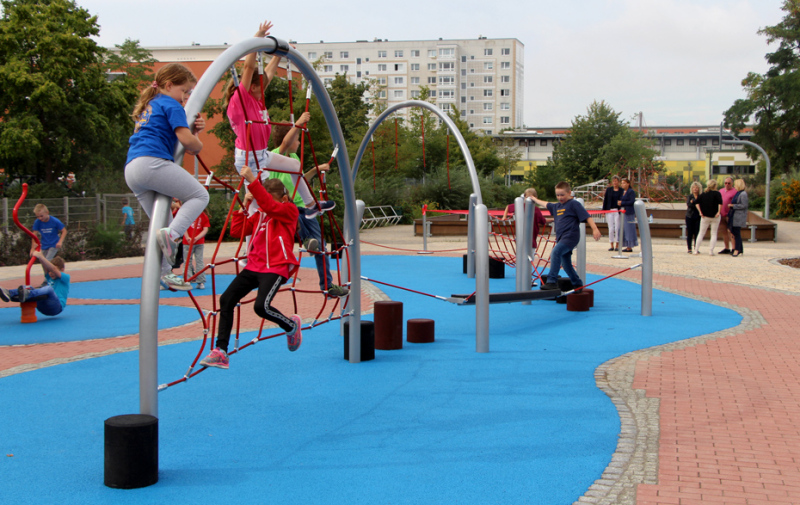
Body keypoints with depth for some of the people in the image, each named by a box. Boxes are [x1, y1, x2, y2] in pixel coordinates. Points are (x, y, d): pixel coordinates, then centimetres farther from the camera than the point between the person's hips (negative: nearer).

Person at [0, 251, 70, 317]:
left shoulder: (66, 278, 6)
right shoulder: (49, 277, 24)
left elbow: (53, 269, -9)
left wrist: (40, 256, -16)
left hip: (57, 307, -6)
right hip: (43, 308, 6)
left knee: (49, 288, -34)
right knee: (30, 288, -13)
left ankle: (27, 294, -62)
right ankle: (9, 293, -41)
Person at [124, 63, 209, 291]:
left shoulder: (149, 106, 32)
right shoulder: (171, 105, 3)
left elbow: (174, 136, 29)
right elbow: (187, 141, -7)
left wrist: (194, 129, 12)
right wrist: (198, 146, 15)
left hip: (131, 171, 9)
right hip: (152, 163, -9)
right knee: (199, 195, -7)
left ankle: (165, 273, 10)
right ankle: (171, 234, -25)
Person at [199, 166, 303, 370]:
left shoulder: (289, 211, -3)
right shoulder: (259, 215, 18)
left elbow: (269, 205, -24)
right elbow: (236, 230, 14)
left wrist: (252, 181, -32)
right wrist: (244, 206, 7)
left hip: (276, 267, -7)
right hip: (254, 266, 7)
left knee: (261, 306, -25)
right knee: (226, 299, -6)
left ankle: (291, 325, 9)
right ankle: (220, 352, -4)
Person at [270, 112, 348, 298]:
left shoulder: (294, 157, 17)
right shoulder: (274, 156, -8)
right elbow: (285, 143, -31)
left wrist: (316, 170, 24)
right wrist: (298, 124, -40)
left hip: (302, 207, 7)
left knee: (320, 245, 1)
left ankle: (328, 285, 9)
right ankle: (306, 239, -23)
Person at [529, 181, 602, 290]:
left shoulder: (573, 204, -4)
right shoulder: (557, 206, 18)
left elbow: (586, 216, -10)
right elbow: (545, 204, 35)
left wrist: (595, 229, -19)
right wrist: (535, 199, 47)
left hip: (570, 236, -9)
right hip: (561, 238, 9)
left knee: (556, 252, -29)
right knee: (566, 264, 14)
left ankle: (552, 281, -35)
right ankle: (578, 284, 31)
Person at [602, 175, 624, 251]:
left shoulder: (622, 190, 2)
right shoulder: (608, 189, 9)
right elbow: (605, 200, 9)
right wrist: (604, 210, 4)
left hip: (618, 211, -2)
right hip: (609, 210, 2)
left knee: (617, 228, -1)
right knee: (611, 228, 2)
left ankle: (617, 245, 6)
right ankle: (612, 245, 9)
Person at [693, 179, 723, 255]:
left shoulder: (704, 193, 6)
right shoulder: (717, 193, -5)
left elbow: (697, 202, -3)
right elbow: (720, 203, -21)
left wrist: (700, 212, -2)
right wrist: (718, 212, -16)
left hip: (705, 216, 3)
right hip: (714, 216, -3)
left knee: (701, 233, 9)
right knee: (714, 233, 5)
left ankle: (696, 250, 5)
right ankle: (711, 250, -2)